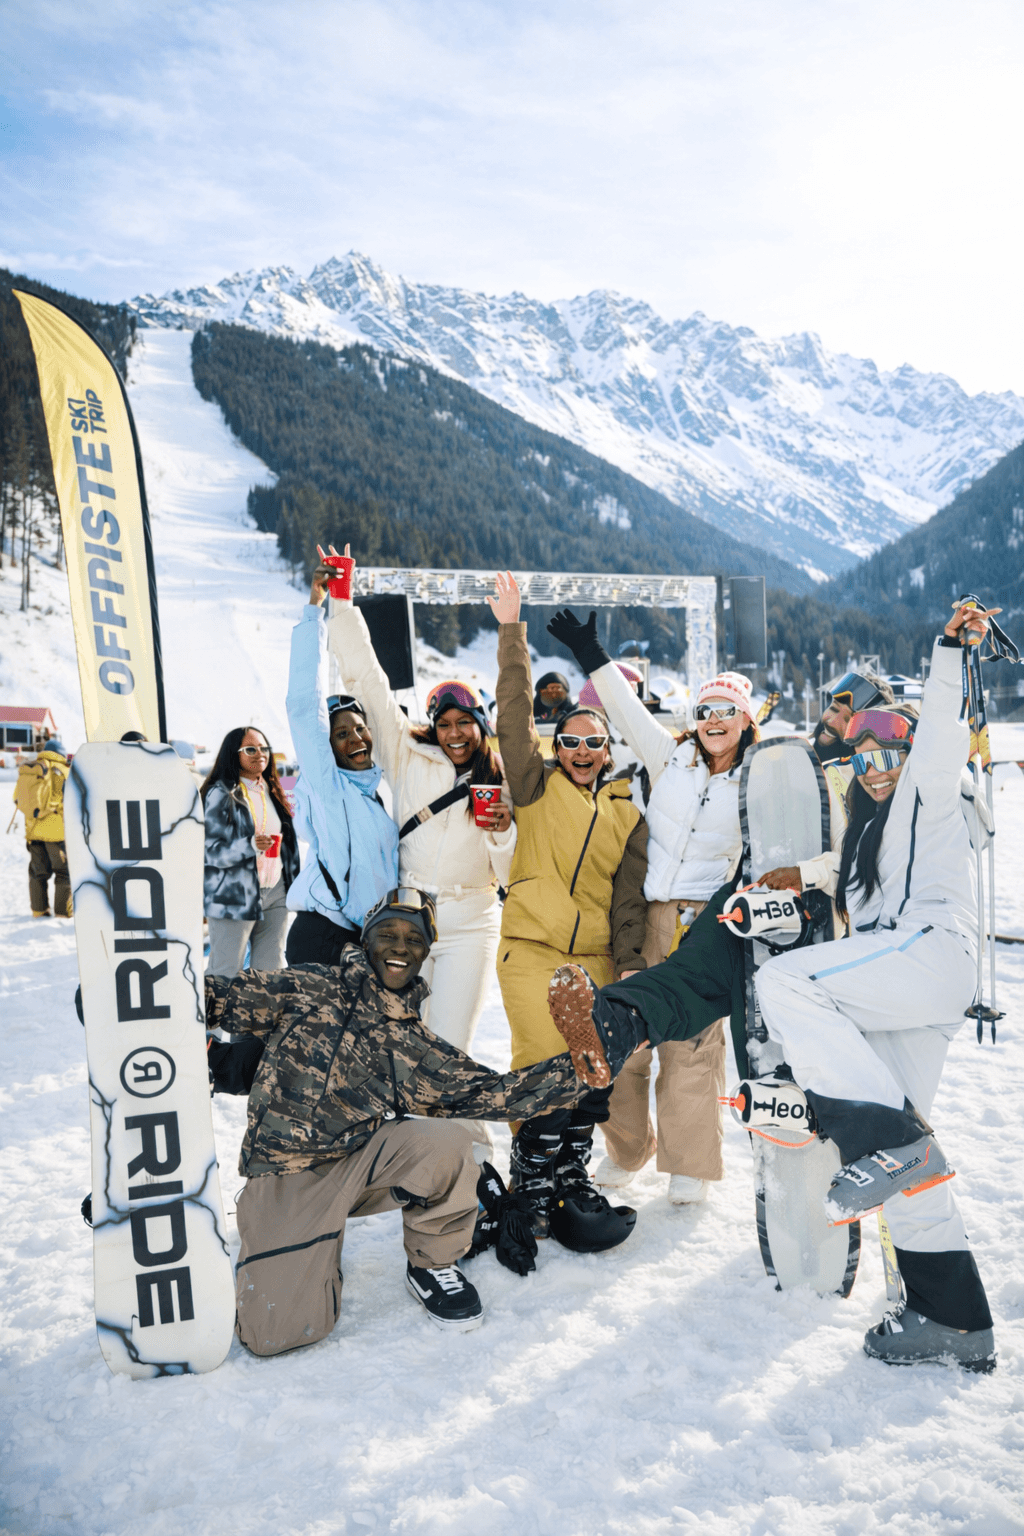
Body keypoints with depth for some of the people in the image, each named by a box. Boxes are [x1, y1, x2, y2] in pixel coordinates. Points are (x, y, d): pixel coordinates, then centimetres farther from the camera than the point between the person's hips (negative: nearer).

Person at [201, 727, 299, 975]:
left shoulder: (272, 791, 14)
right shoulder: (221, 794, -5)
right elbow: (212, 852, -12)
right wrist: (250, 845, -28)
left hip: (275, 892, 6)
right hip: (234, 896, -6)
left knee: (272, 970, 5)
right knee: (227, 975, -5)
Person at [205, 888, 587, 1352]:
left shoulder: (419, 1047, 6)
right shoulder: (308, 991, -2)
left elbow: (491, 1091, 1)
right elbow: (221, 997, -3)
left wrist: (571, 1072, -8)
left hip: (362, 1161, 2)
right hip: (284, 1178, -2)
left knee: (446, 1142, -28)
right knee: (277, 1332, -18)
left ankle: (432, 1266, 1)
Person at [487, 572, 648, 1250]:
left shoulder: (627, 813, 14)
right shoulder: (538, 784, 7)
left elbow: (629, 896, 11)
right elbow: (515, 714, -4)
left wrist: (630, 963, 0)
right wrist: (512, 634, -9)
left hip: (595, 957, 3)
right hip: (531, 946, -3)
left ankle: (573, 1180, 21)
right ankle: (534, 1190, 4)